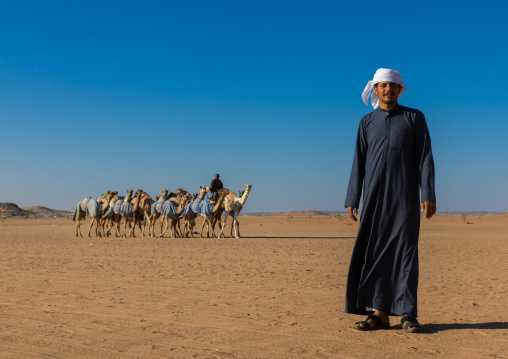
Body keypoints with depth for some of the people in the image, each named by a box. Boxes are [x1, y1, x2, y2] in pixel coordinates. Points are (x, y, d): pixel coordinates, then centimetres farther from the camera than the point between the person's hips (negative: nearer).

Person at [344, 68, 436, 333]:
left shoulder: (414, 118, 7)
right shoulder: (367, 122, 13)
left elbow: (425, 158, 2)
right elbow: (359, 162, 11)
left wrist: (428, 195, -7)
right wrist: (352, 200, 5)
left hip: (405, 195, -2)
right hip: (375, 197, 2)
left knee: (405, 252, -2)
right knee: (374, 252, -1)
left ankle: (407, 314, 4)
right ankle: (380, 314, 5)